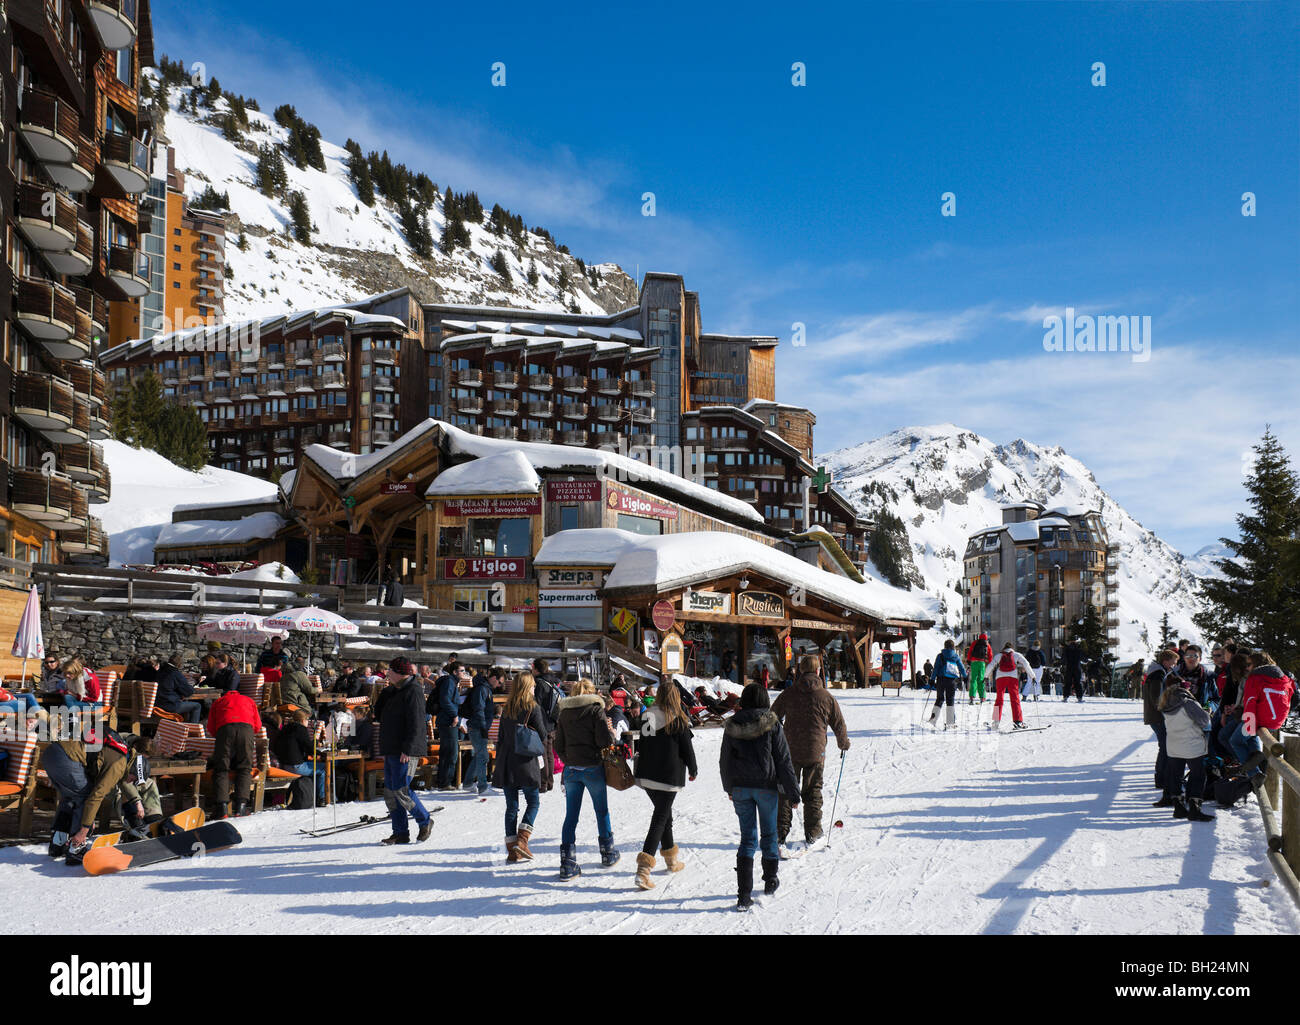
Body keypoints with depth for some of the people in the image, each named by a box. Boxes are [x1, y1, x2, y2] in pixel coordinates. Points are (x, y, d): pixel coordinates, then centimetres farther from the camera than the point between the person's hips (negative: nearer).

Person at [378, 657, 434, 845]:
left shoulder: (413, 692, -13)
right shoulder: (398, 691, 19)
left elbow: (416, 725, -20)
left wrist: (407, 749, -24)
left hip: (406, 752, -10)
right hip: (392, 751, 10)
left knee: (401, 790, -12)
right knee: (390, 792, 7)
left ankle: (425, 822, 5)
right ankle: (400, 833, 11)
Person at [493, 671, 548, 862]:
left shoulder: (506, 710, 10)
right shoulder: (532, 708, -6)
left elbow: (500, 738, 12)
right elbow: (542, 735, -5)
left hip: (506, 762, 5)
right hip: (526, 762, -5)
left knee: (511, 806, 8)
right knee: (533, 802, 8)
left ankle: (512, 850, 6)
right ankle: (521, 840, -8)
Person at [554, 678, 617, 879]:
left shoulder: (564, 712, 6)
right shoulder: (595, 709, -8)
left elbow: (559, 746, 8)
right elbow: (605, 740, -15)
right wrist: (611, 732, 6)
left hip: (571, 770, 3)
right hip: (593, 768, -3)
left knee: (571, 815, 5)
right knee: (602, 811, 15)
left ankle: (568, 863, -1)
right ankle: (608, 854, 28)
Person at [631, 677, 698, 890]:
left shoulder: (647, 718, 4)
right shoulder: (678, 720, -9)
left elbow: (640, 746, 11)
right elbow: (687, 748, -4)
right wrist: (693, 770, 12)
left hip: (646, 775, 6)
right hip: (669, 777, -6)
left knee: (664, 815, 23)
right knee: (660, 819, -6)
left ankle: (671, 859, 38)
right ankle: (643, 870, -17)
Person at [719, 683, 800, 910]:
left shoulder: (732, 727, -1)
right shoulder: (772, 725, -9)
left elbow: (724, 761, 8)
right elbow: (784, 761, -8)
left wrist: (729, 788, 24)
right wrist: (793, 793, -1)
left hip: (740, 787, 2)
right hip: (766, 787, -2)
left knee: (748, 837, 5)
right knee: (769, 834, 18)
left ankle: (744, 893, -7)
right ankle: (770, 881, 33)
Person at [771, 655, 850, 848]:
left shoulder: (787, 694, -2)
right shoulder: (826, 697, -4)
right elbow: (839, 725, 5)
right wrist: (844, 744, 24)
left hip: (790, 752, 1)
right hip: (815, 753, -1)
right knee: (812, 792, 11)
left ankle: (781, 831, 7)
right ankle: (812, 831, 13)